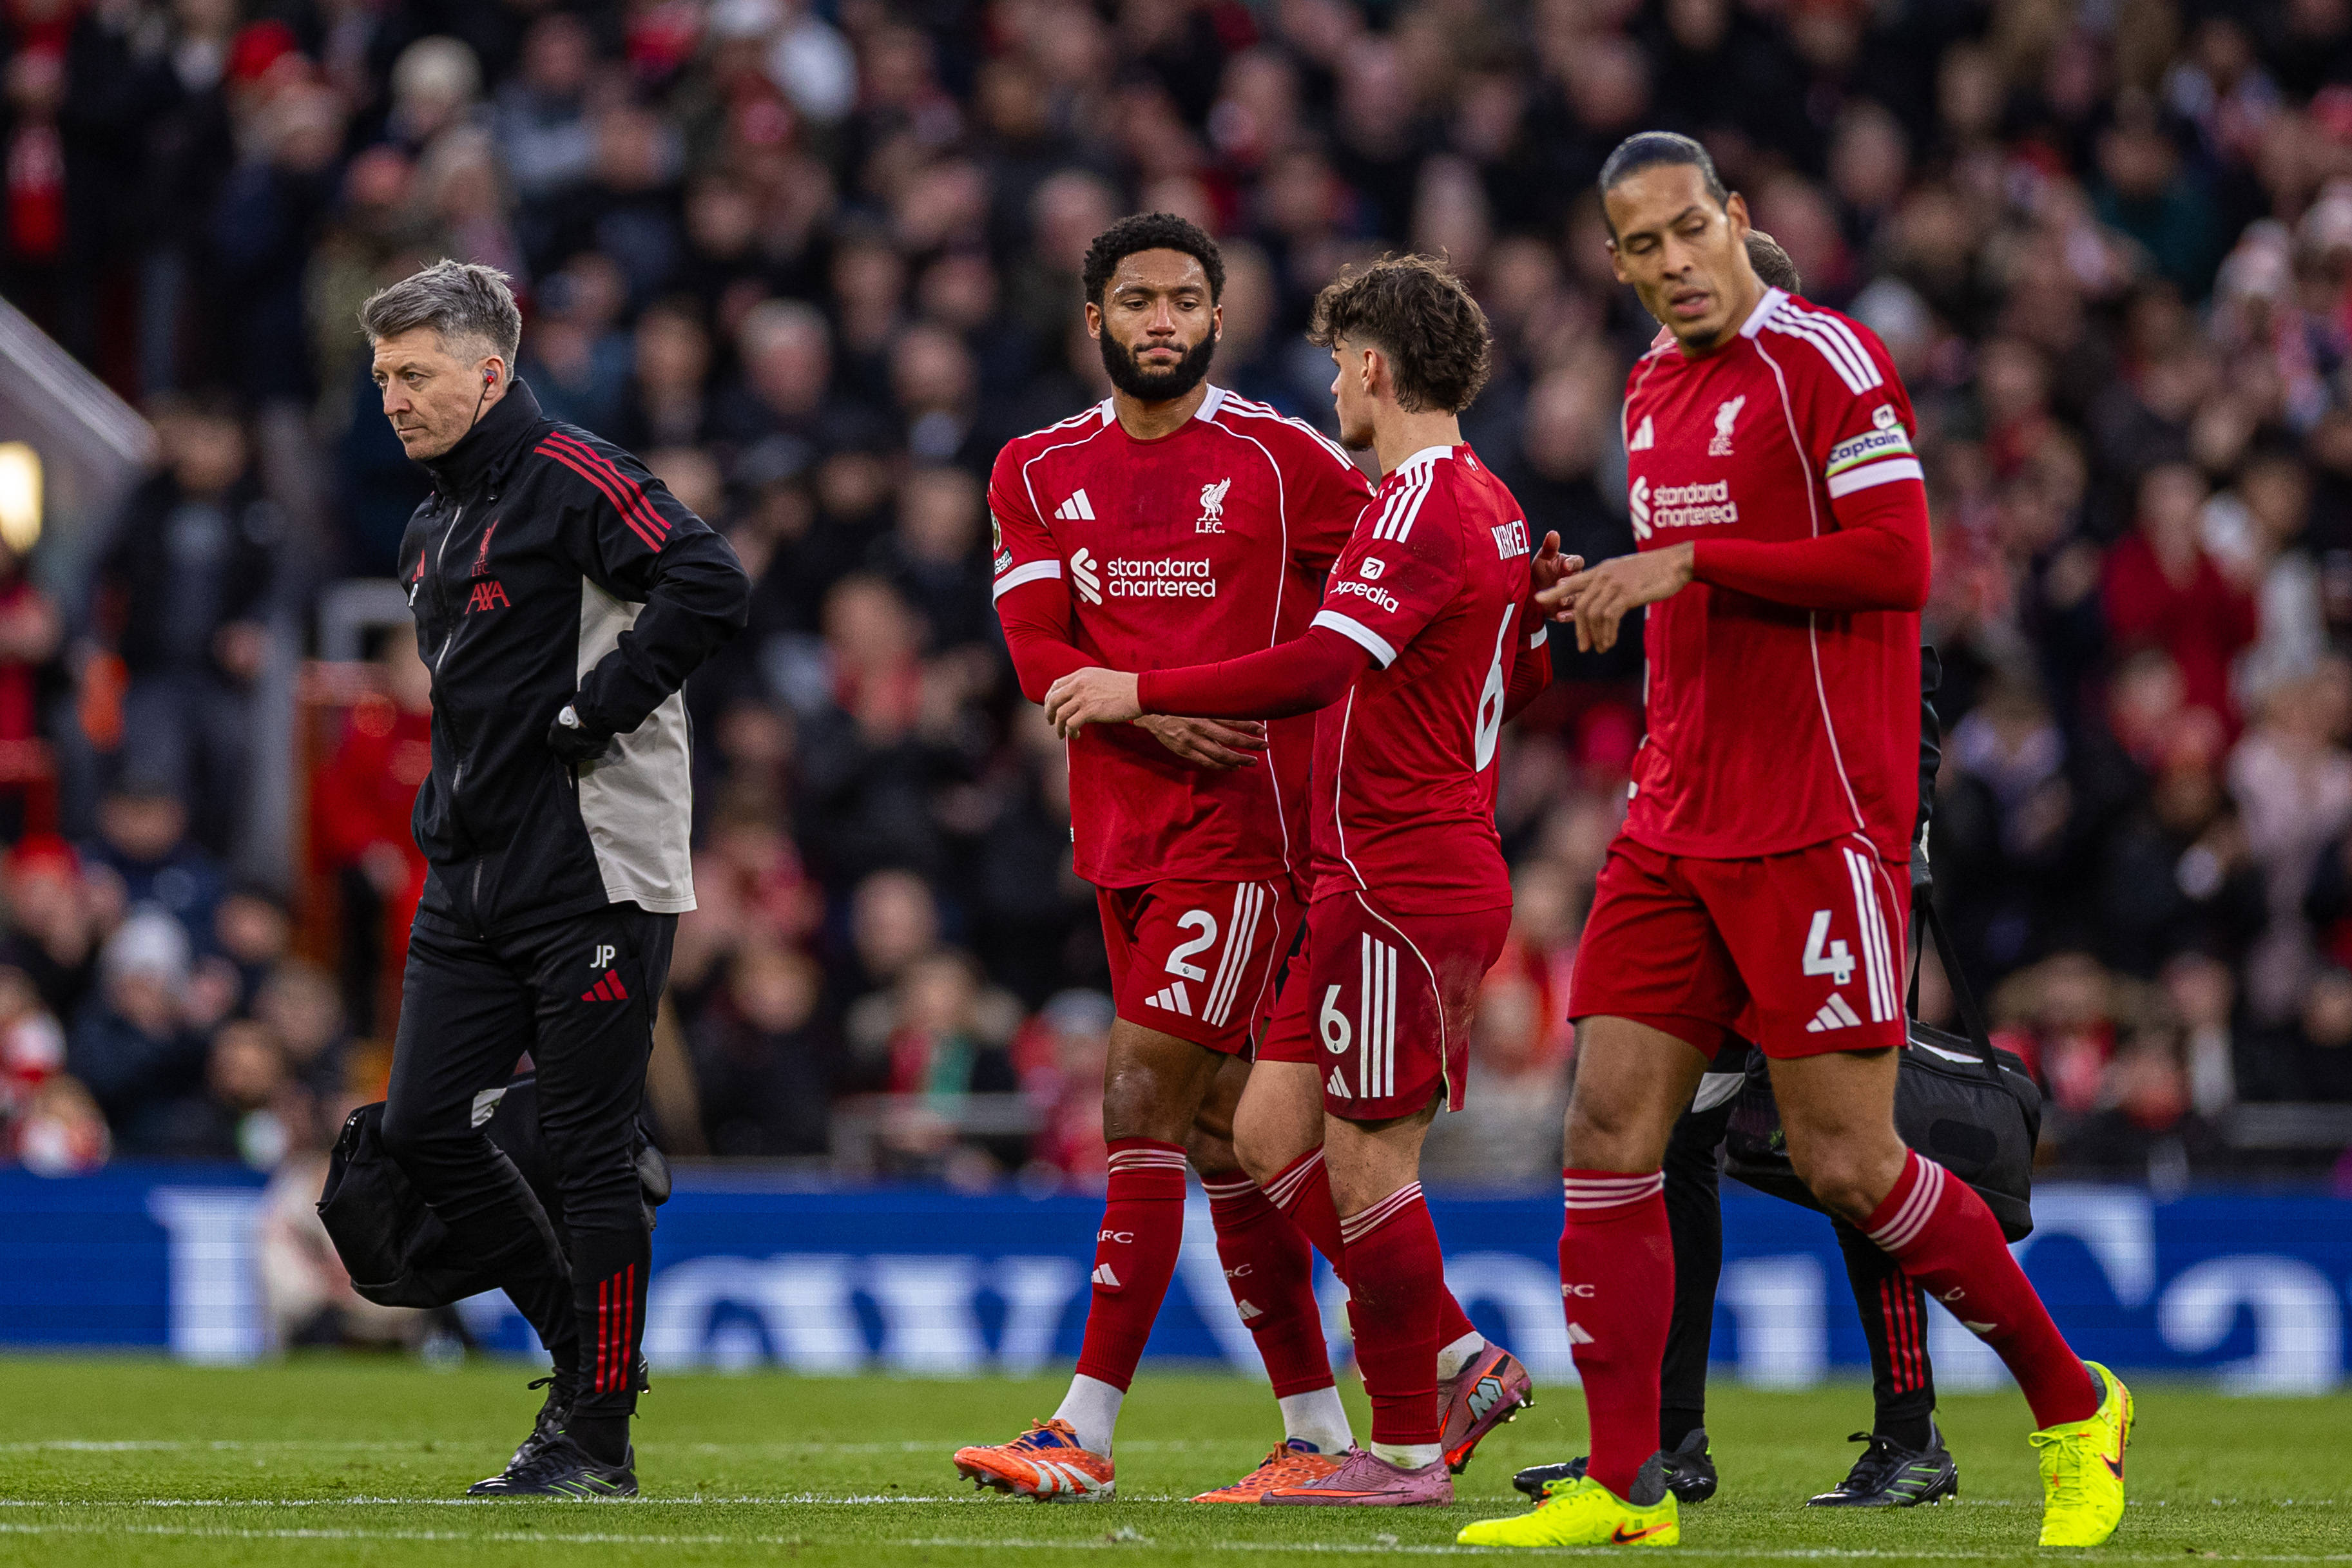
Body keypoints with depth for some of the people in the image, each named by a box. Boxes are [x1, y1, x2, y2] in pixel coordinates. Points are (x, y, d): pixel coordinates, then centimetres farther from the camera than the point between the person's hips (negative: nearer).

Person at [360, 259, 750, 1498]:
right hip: (469, 884, 9)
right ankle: (581, 1348, 19)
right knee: (421, 1128, 3)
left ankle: (598, 1438, 1)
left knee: (587, 1152, -5)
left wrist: (594, 710, -18)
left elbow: (710, 586, -23)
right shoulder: (431, 532, 19)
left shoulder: (572, 478, -10)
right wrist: (446, 816, 19)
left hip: (593, 875, -9)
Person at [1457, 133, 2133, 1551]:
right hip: (1679, 830, 8)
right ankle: (1626, 1488, 0)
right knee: (1611, 1127, -3)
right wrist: (1615, 593, 8)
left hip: (1817, 827, -7)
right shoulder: (1655, 388, 16)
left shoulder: (1826, 359, -9)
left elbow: (1896, 560, -17)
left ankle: (2075, 1406, 12)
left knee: (1847, 1162, -6)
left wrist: (1686, 562, -18)